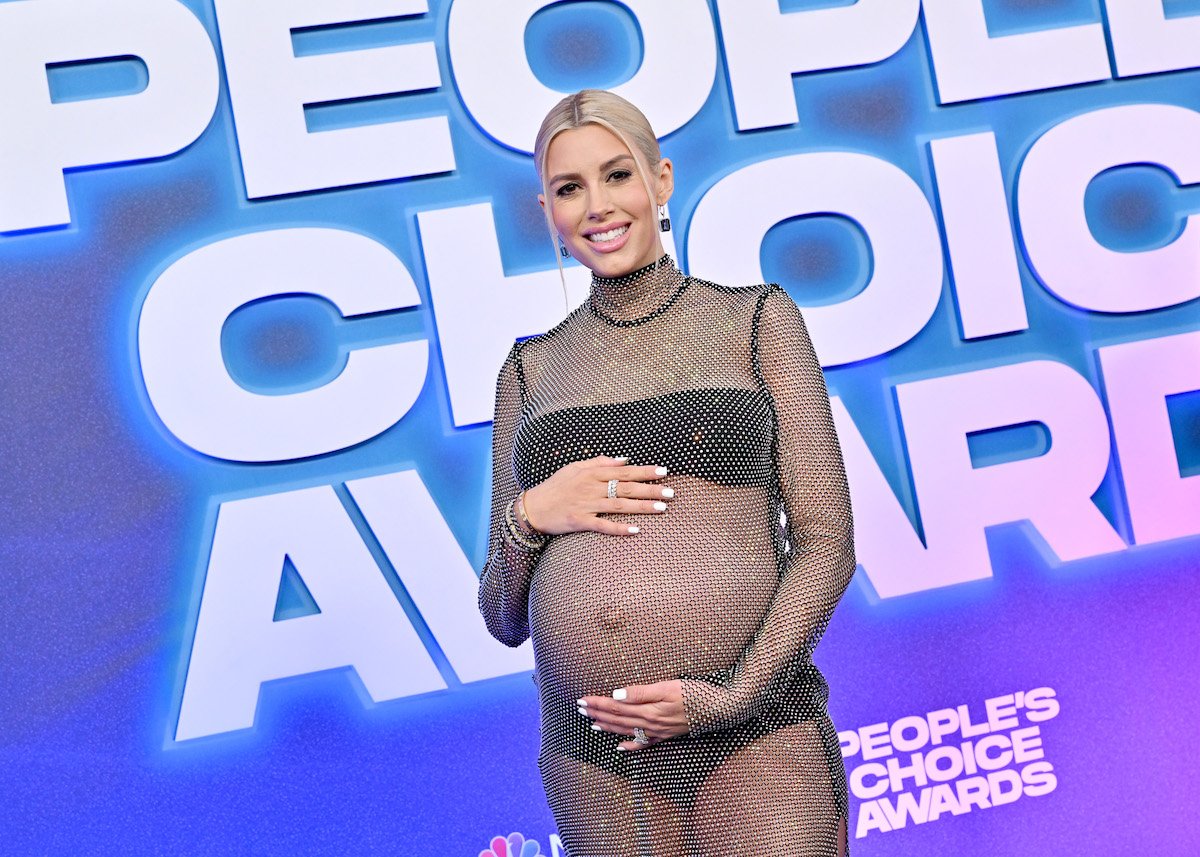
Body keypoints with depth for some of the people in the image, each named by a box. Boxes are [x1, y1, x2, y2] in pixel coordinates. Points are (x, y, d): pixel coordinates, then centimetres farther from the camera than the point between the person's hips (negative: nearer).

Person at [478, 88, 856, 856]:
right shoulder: (532, 370, 11)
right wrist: (531, 517, -6)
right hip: (595, 753, 2)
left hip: (756, 736, -2)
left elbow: (827, 542, 0)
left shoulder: (755, 321, 6)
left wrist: (733, 695, -13)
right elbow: (504, 617, 13)